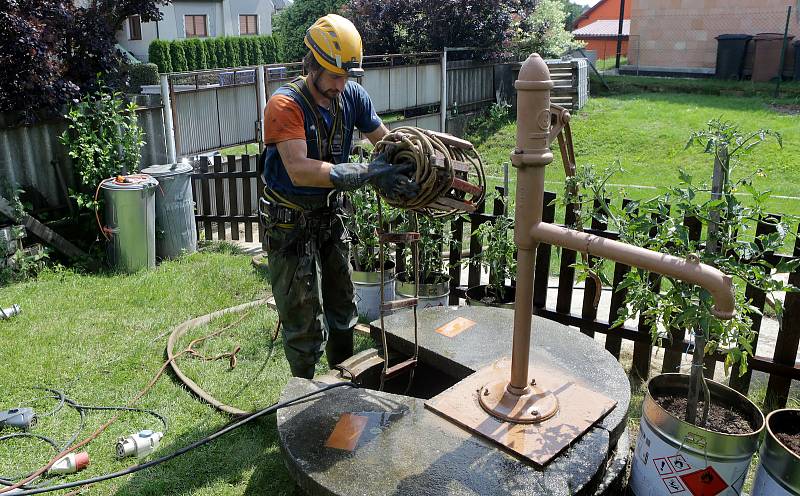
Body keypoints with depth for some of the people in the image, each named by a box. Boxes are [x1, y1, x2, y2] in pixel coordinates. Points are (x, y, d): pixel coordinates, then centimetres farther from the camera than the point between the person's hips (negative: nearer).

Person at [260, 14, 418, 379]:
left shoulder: (352, 96, -5)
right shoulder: (286, 105, -24)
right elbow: (299, 170, -36)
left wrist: (403, 166, -17)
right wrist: (367, 174, -42)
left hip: (331, 216, 7)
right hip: (292, 223, -6)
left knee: (342, 307, 20)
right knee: (304, 322, 2)